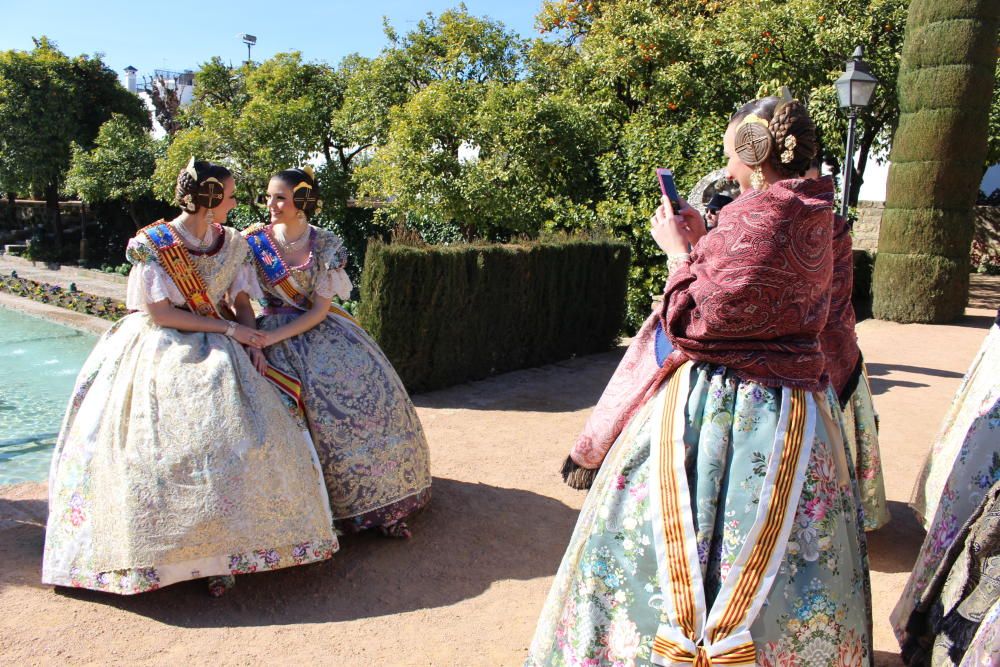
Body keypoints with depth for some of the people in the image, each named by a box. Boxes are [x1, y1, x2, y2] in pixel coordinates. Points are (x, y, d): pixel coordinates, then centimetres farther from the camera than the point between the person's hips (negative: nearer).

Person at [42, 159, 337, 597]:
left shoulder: (233, 244, 7)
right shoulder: (152, 244, -7)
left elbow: (241, 302, 9)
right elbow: (160, 314, -11)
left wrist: (253, 344, -9)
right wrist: (228, 329, -14)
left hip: (213, 351, 3)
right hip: (158, 351, -3)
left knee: (233, 437, -14)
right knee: (154, 443, -14)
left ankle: (221, 548, -8)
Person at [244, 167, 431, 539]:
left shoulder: (325, 245, -3)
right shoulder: (255, 241, -1)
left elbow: (319, 309, -7)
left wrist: (274, 336, -18)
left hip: (319, 328, 1)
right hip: (272, 334, -1)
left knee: (372, 393, -13)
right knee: (322, 409, -22)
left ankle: (381, 502, 0)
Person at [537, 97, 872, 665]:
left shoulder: (756, 215, -20)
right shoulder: (814, 218, 6)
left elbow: (695, 321, -18)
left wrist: (679, 251, -6)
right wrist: (701, 242, 13)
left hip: (722, 412, -9)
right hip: (797, 404, 9)